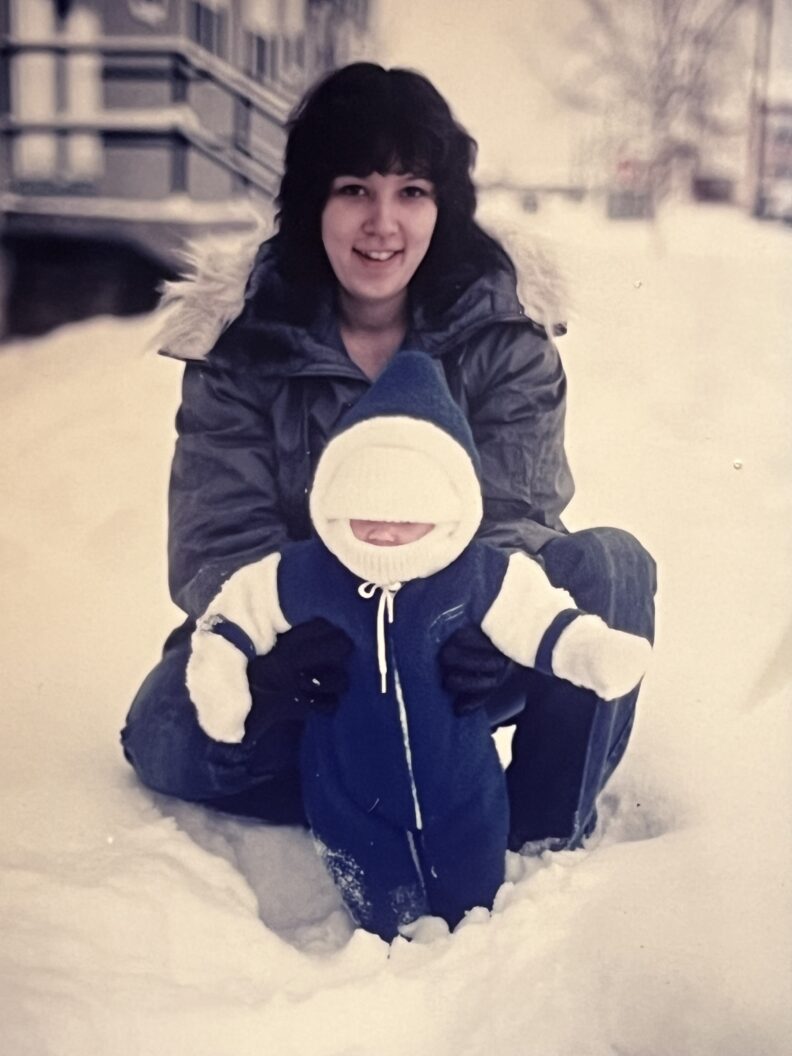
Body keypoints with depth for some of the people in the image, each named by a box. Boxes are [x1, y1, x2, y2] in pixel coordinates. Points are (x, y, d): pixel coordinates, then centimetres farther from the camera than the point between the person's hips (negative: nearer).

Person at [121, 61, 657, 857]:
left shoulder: (505, 341, -9)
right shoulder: (240, 343, -10)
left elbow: (514, 519, -17)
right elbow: (219, 541, -16)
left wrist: (468, 623, -41)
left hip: (458, 651, 1)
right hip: (305, 654, 0)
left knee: (612, 566, -25)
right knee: (167, 736, -27)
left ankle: (542, 840, -15)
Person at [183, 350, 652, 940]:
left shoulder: (482, 577, -16)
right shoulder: (299, 578, -15)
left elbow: (541, 620, -6)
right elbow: (236, 610, -1)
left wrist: (598, 652, -20)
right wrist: (217, 671, -14)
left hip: (461, 792, 1)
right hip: (352, 802, 0)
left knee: (475, 901, 20)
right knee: (385, 913, 12)